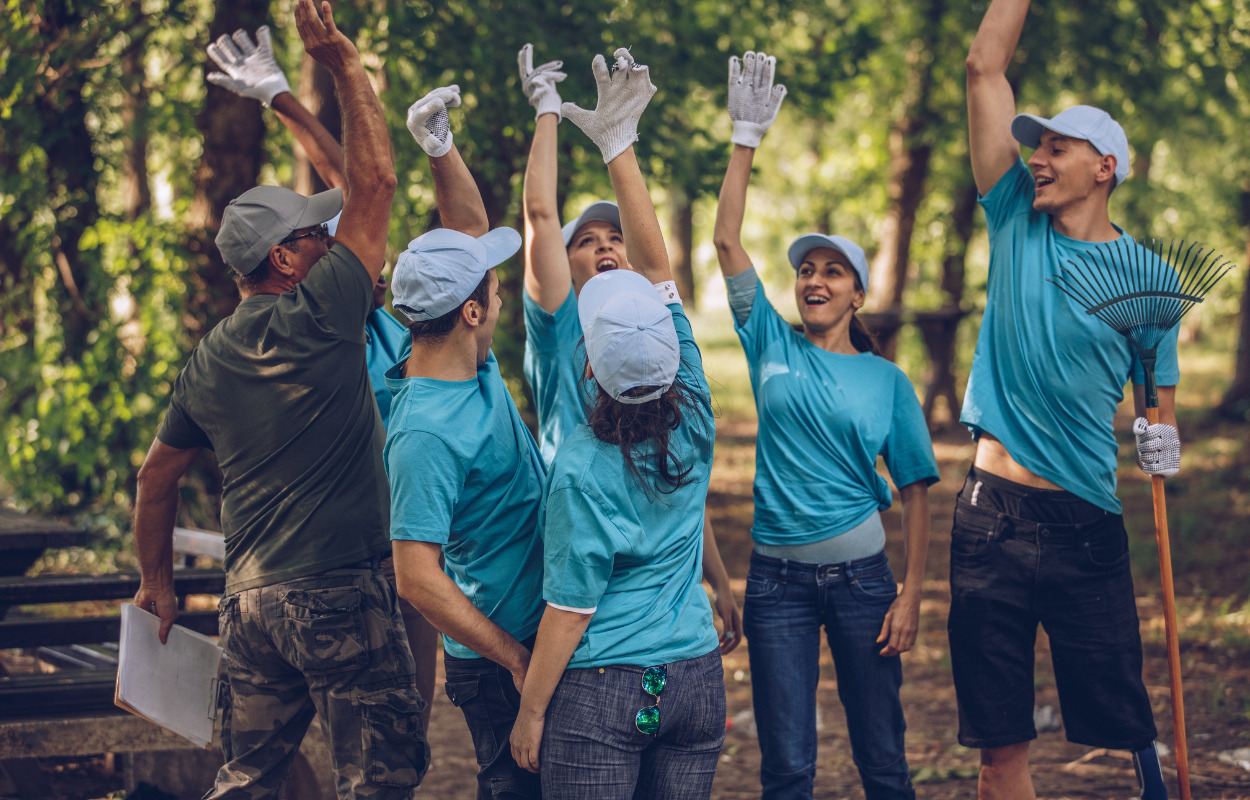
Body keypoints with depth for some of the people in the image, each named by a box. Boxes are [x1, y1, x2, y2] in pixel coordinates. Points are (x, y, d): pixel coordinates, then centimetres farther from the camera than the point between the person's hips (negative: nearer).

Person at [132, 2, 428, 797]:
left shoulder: (208, 361, 10)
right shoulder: (318, 319, -11)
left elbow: (157, 477, 18)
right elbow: (375, 184, -7)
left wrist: (158, 580, 30)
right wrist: (346, 65, -1)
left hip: (248, 597, 7)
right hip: (338, 590, -7)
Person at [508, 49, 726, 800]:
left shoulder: (583, 468, -17)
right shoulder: (693, 420, -4)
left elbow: (570, 610, -12)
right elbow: (658, 266, 1)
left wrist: (530, 711, -1)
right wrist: (619, 146, 3)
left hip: (601, 690, -5)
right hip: (696, 678, 5)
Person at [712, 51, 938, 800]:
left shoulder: (887, 380, 3)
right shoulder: (773, 345, 4)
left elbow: (917, 491, 3)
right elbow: (728, 240, -2)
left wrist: (912, 595, -4)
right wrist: (747, 138, -7)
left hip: (860, 574, 0)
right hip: (778, 576, 0)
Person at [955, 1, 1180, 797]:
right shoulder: (1017, 224, 6)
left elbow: (1159, 396, 10)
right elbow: (986, 66, 4)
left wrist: (1164, 444, -10)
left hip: (1087, 523, -2)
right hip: (995, 514, 2)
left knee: (1124, 727, 0)